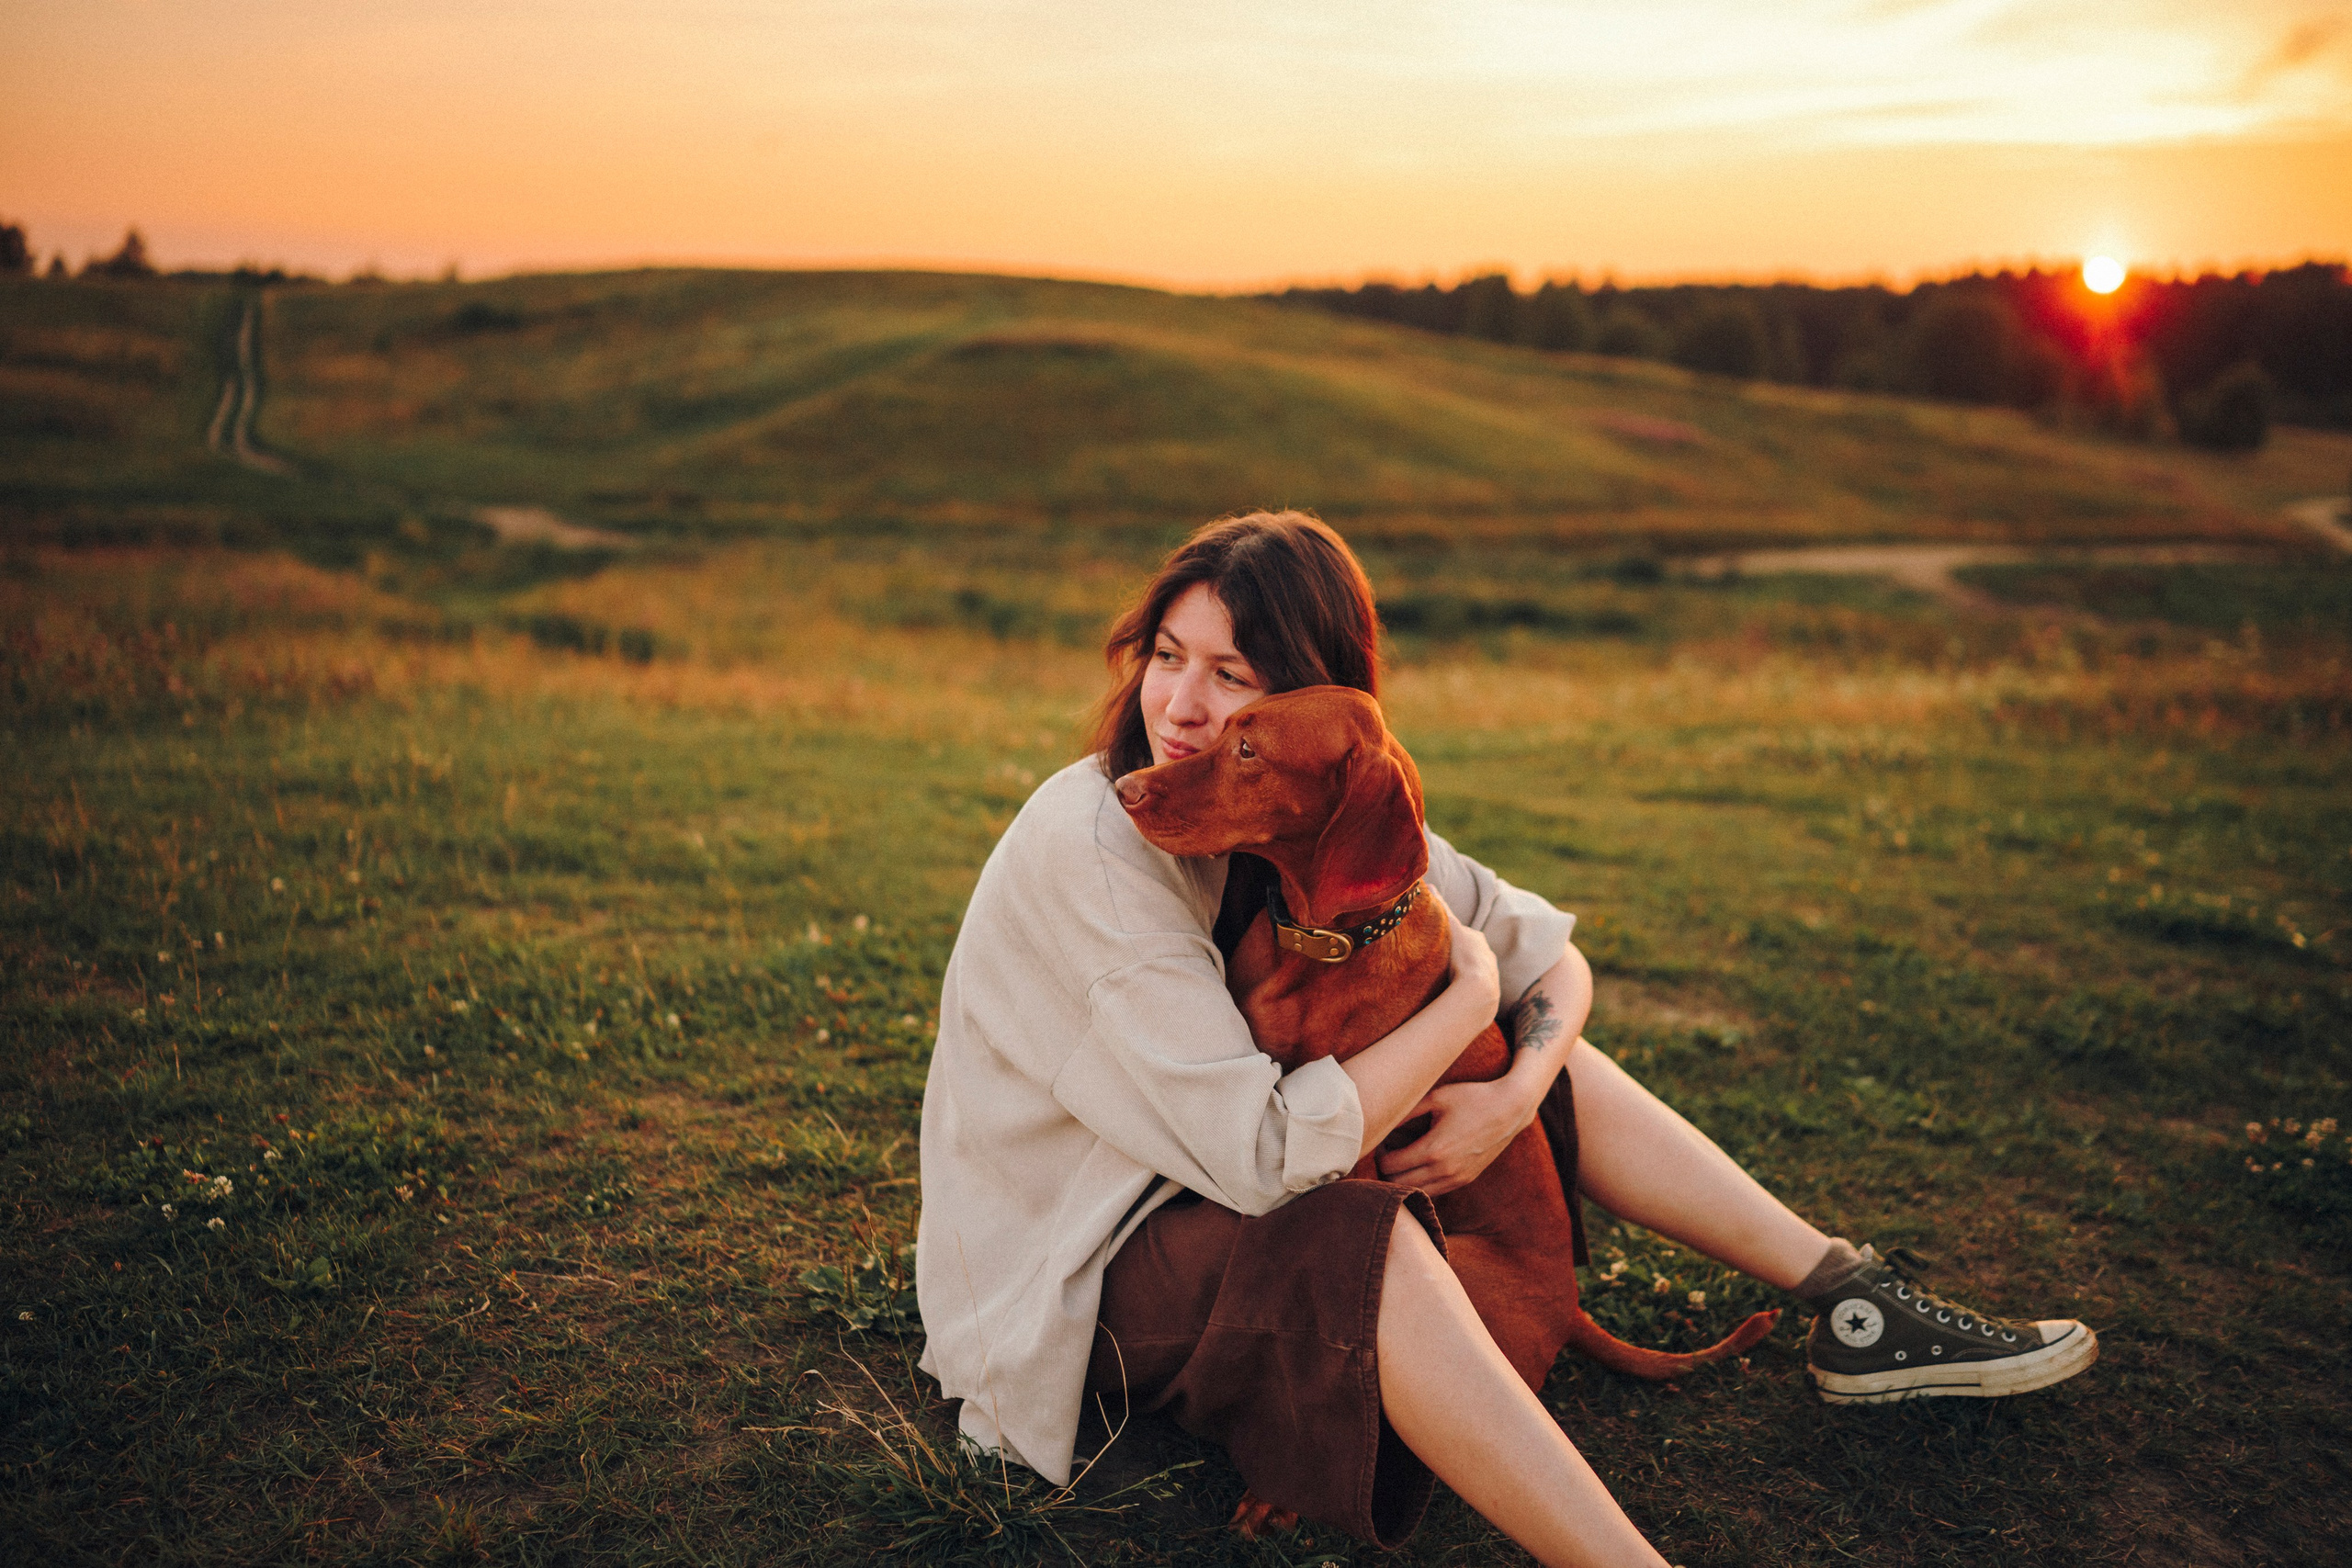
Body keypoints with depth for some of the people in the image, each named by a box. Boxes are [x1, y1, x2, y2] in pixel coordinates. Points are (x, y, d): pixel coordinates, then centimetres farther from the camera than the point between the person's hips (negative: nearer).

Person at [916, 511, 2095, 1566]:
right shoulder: (1091, 846, -29)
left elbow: (1552, 961, 2)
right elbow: (1262, 1154, -34)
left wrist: (1517, 1089, -20)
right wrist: (1469, 993, -23)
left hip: (1228, 1175, 8)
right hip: (1069, 1265, -7)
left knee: (1532, 1042, 3)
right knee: (1355, 1241, -37)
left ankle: (1852, 1304, 7)